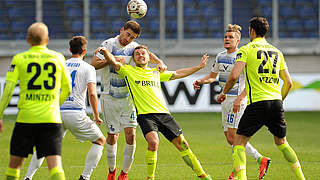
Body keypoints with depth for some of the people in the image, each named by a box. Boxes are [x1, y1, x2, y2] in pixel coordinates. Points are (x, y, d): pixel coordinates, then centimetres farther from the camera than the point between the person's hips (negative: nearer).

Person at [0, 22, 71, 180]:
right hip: (51, 119, 1)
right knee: (55, 165, -8)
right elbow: (67, 89, 18)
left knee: (15, 163, 14)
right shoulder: (58, 58, 8)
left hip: (26, 119, -1)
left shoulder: (19, 59, 2)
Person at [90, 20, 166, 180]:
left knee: (131, 135, -8)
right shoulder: (108, 44, -10)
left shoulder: (133, 47, 3)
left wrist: (159, 62, 4)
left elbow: (146, 53, 22)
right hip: (109, 98, -3)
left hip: (127, 97, 3)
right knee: (112, 135, 2)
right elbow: (93, 65, -15)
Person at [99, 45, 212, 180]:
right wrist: (105, 52, -21)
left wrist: (199, 67, 31)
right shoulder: (128, 71, 11)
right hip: (145, 114, -4)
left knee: (182, 143, 2)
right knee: (153, 142, -28)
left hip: (164, 113, 4)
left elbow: (178, 74, 30)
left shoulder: (156, 73, 21)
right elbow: (113, 62, -1)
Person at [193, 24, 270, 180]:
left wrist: (239, 99, -25)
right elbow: (212, 76, 24)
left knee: (232, 136, -13)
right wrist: (200, 81, 4)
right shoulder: (220, 57, 12)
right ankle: (260, 159, 16)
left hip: (237, 101, -8)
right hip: (225, 101, 8)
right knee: (230, 138, 8)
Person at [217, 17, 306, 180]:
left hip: (257, 102, -5)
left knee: (239, 141, 3)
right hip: (276, 102, 5)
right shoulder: (276, 52, 16)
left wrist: (224, 93, 6)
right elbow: (288, 82, 15)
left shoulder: (246, 49, 0)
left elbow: (234, 76, -11)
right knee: (281, 142, 21)